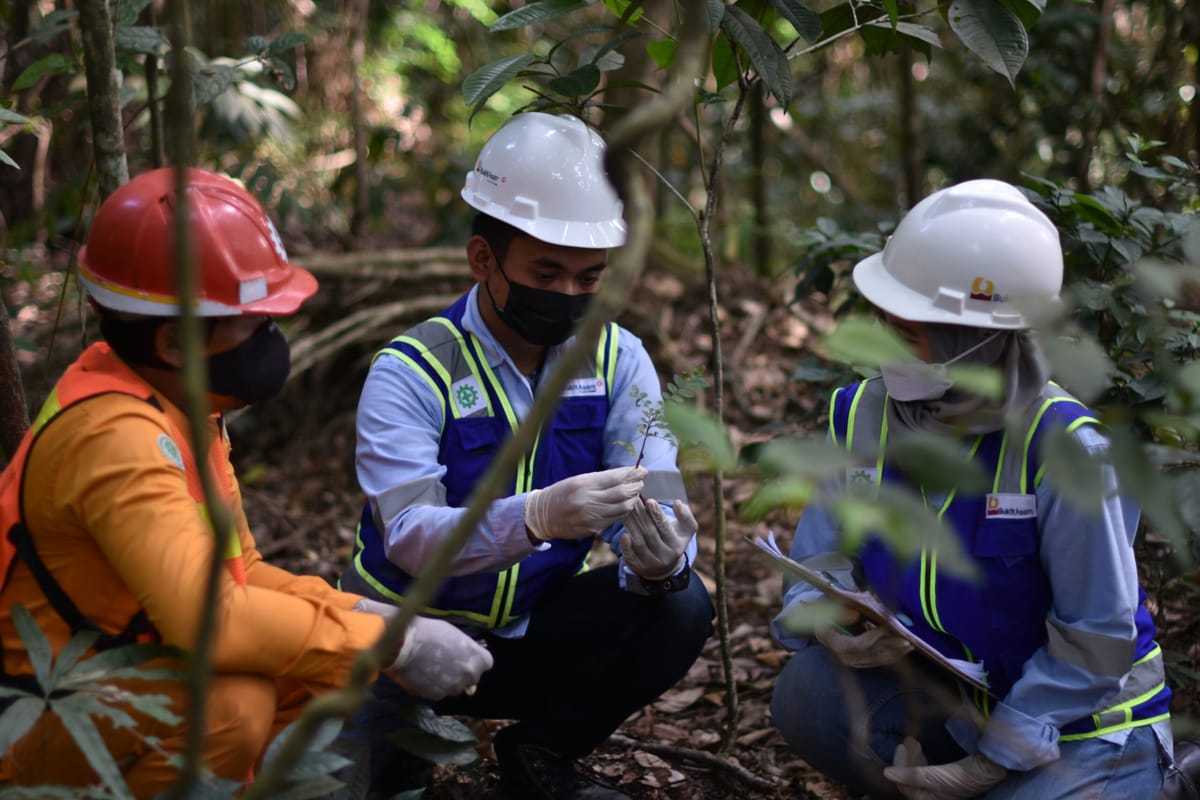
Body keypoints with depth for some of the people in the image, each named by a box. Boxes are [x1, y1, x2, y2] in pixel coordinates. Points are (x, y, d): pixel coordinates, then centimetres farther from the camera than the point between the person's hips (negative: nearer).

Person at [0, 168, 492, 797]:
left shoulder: (178, 404, 3)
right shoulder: (117, 435, -27)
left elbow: (234, 573, 9)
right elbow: (203, 613, -37)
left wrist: (362, 615, -6)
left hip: (133, 673, 9)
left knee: (328, 663, 1)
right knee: (233, 704, -33)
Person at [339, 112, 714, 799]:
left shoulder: (619, 362, -3)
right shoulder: (410, 374, -16)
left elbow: (658, 500, -14)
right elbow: (410, 539, -29)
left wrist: (662, 554, -39)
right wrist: (537, 518, -47)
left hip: (539, 636, 4)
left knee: (681, 605, -21)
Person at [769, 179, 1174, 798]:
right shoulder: (863, 416, -7)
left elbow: (1096, 636, -20)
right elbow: (816, 567, -2)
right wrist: (829, 628, -27)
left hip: (1084, 725, -4)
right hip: (960, 699, 4)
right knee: (809, 692, -22)